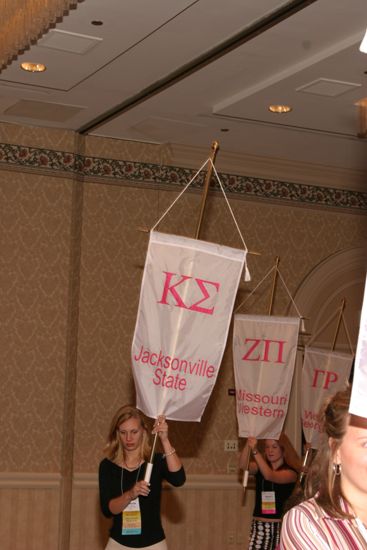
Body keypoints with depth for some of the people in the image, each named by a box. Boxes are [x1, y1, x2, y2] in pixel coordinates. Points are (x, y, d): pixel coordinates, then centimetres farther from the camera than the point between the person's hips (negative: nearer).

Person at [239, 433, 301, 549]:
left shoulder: (290, 473, -3)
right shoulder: (260, 467, 9)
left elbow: (270, 476, -21)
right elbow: (243, 465, -11)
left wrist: (255, 450, -30)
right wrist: (248, 445, -27)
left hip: (281, 526, -3)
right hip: (259, 526, 3)